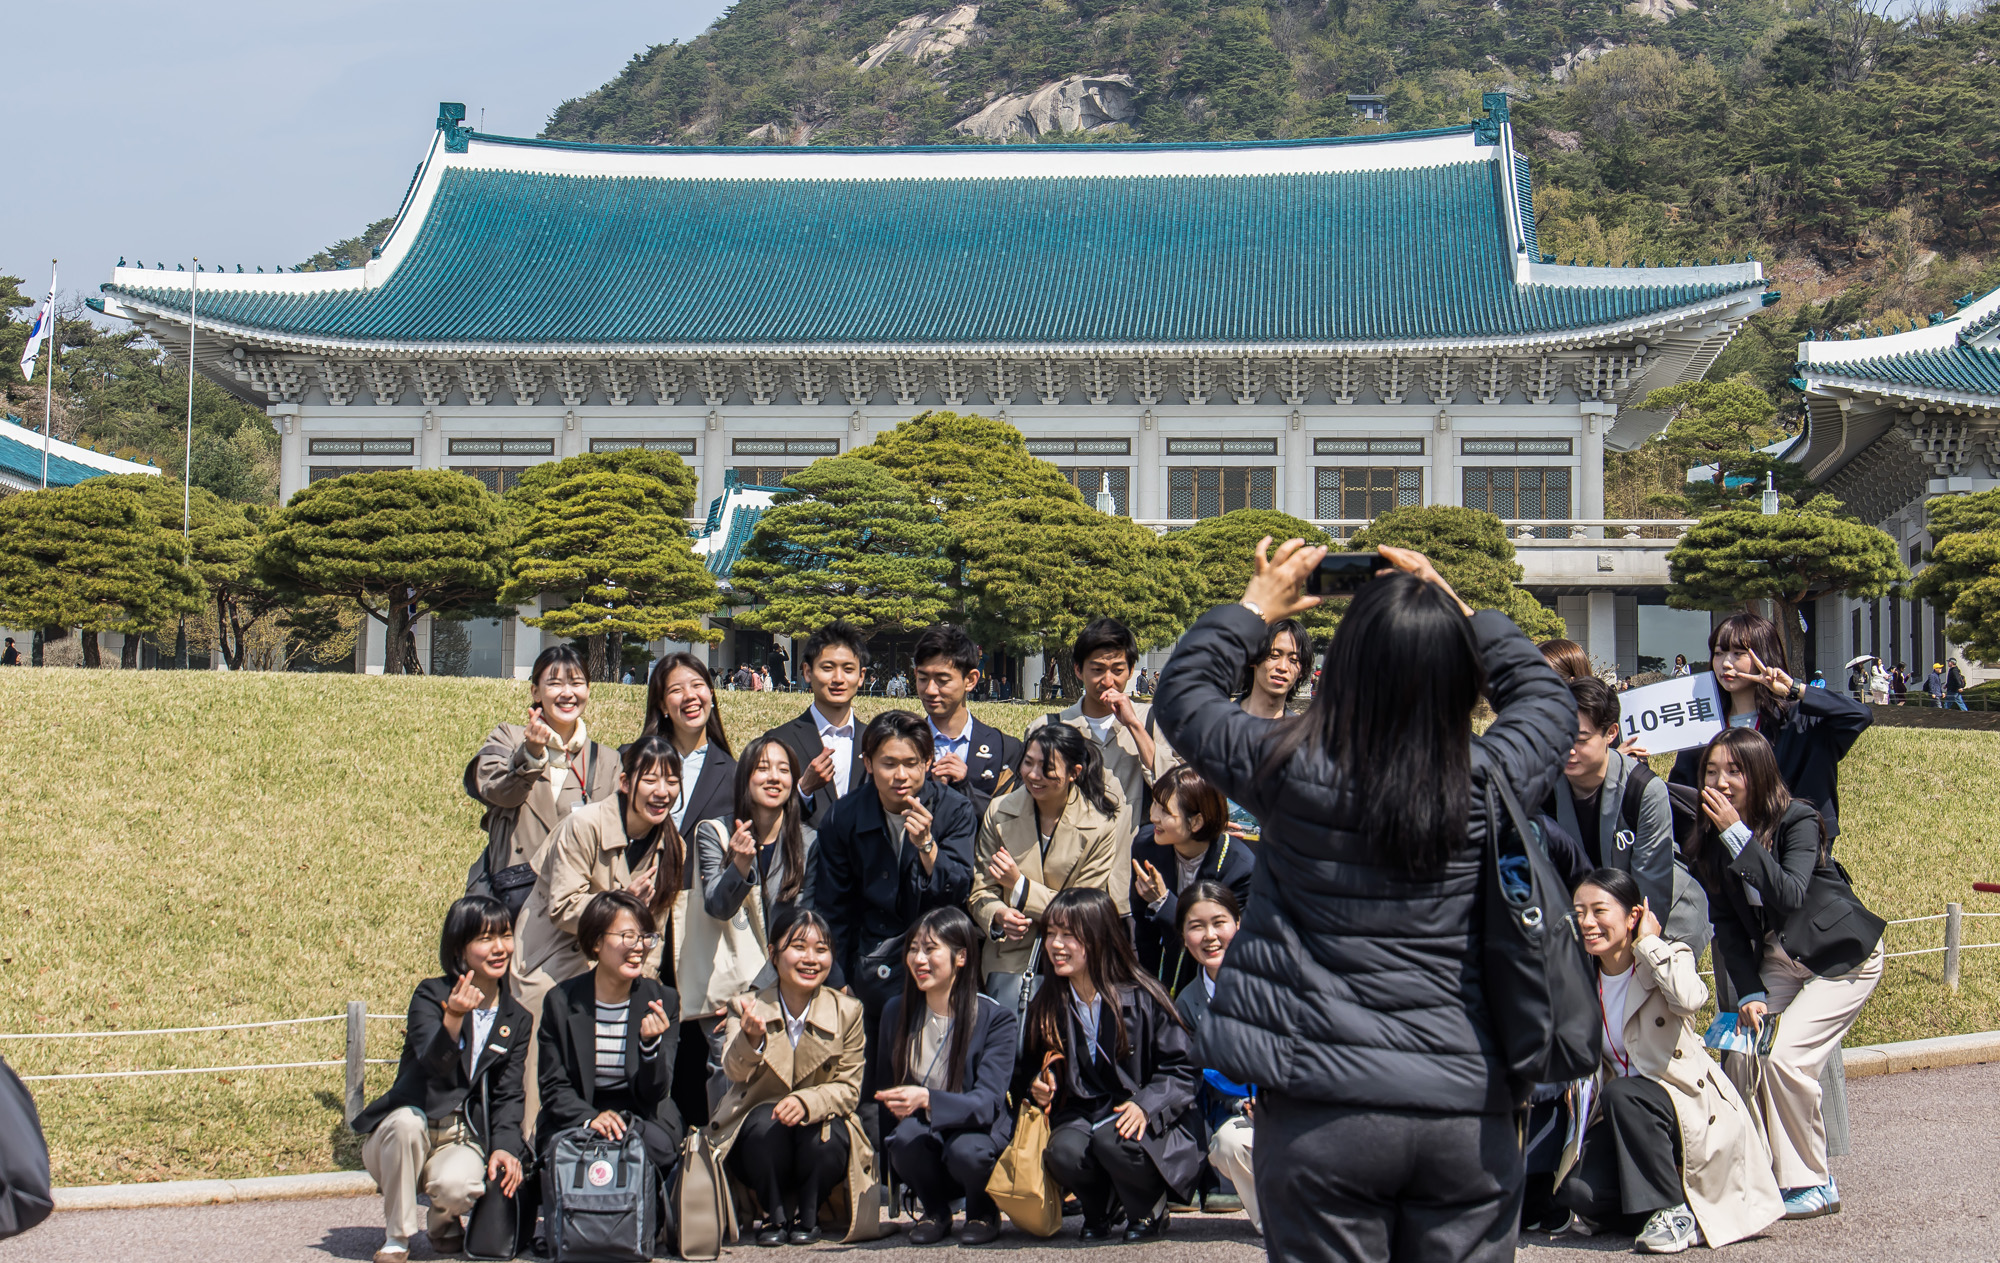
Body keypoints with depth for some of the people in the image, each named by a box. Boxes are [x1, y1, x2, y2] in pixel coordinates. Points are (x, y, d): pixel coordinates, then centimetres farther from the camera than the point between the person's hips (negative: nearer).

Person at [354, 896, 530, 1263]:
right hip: (407, 1129, -1)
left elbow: (508, 1094, 5)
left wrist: (505, 1147, -13)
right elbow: (433, 1065, -24)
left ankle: (441, 1222, 9)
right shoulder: (431, 995, -7)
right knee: (407, 1121, -37)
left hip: (462, 1136, 2)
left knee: (459, 1186, -32)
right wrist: (453, 1018, -44)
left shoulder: (516, 1019, 6)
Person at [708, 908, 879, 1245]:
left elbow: (849, 1090, -6)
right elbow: (734, 1072, -22)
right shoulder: (748, 1007, -4)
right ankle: (774, 1214, -8)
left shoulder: (848, 1011, -3)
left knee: (828, 1137, -31)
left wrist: (807, 1102, -28)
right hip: (759, 1135, -1)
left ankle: (808, 1215, -3)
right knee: (765, 1122, -32)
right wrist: (751, 1040, -46)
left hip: (821, 1121, 1)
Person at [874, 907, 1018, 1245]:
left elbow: (988, 1102, -22)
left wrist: (926, 1100, -38)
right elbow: (884, 1087, 15)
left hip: (977, 1130, -2)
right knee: (907, 1136, -32)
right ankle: (935, 1212, 1)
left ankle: (983, 1213, 1)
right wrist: (897, 1105, -7)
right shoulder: (896, 1012, 2)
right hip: (926, 1133, 3)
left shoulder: (995, 1017, -11)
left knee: (967, 1151, -36)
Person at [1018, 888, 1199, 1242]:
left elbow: (1179, 1067, -7)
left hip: (1134, 1118, -3)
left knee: (1112, 1141, -37)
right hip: (1082, 1114, 3)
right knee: (1063, 1151, -31)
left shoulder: (1143, 997, -7)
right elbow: (1030, 1068, 21)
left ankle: (1149, 1210, -2)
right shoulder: (1045, 1007, 7)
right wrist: (1037, 1086, -3)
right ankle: (1099, 1209, 6)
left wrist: (1145, 1105, -23)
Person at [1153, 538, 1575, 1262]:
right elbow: (1547, 697, 20)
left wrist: (1256, 608, 22)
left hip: (1326, 1108, -2)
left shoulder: (1292, 770, -9)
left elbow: (1182, 692, 11)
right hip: (1473, 1110, 2)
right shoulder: (1490, 781, -4)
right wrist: (1454, 610, 22)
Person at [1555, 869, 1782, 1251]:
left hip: (1691, 1108, -5)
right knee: (1576, 1190, -23)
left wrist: (1649, 942, -19)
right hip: (1628, 1119, 5)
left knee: (1622, 1094, -36)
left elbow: (1689, 998, -32)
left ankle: (1674, 1211, -20)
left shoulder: (1669, 958, -6)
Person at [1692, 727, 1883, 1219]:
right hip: (1776, 959, 6)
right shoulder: (1711, 839, -5)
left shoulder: (1798, 821, -22)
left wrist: (1739, 834, -38)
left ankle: (1812, 1184, -6)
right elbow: (1728, 924, -2)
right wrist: (1749, 992, -13)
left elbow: (1790, 896, -37)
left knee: (1784, 1056, -21)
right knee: (1744, 1051, -15)